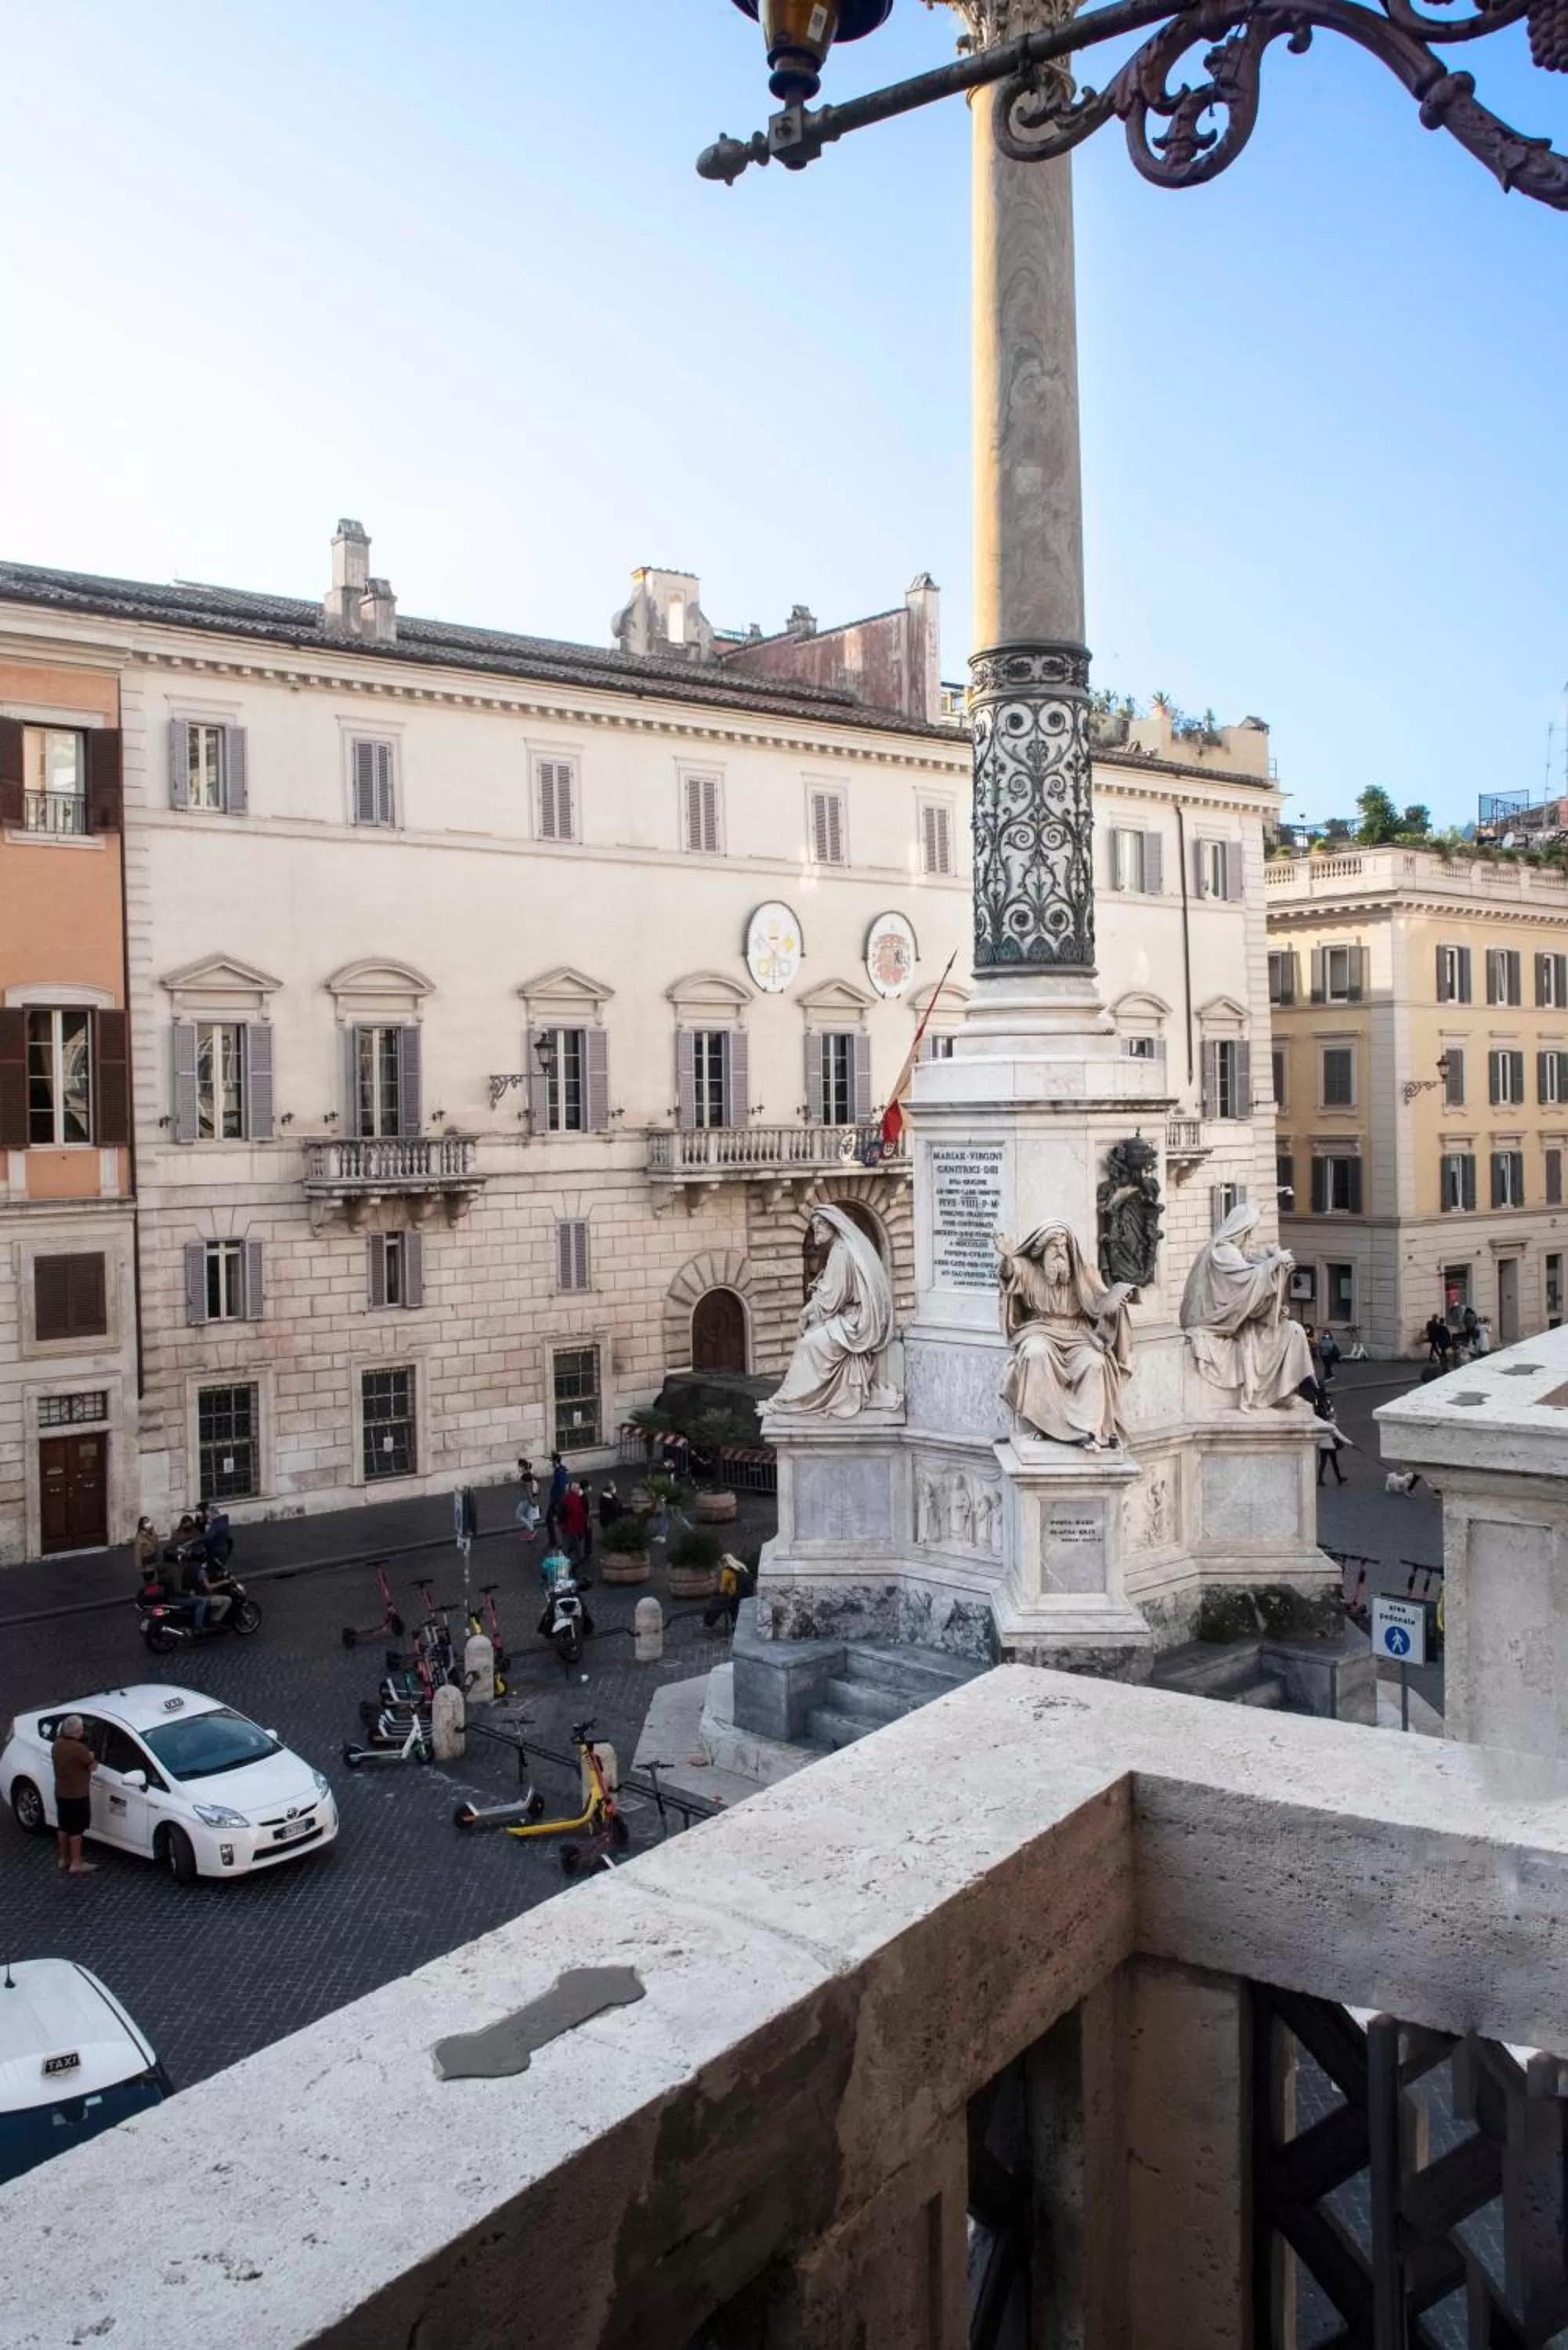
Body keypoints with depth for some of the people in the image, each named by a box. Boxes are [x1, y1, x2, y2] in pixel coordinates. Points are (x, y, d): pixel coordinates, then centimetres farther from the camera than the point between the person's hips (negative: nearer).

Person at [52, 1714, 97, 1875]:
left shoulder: (57, 1744, -3)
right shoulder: (79, 1749, -27)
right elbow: (93, 1767, -15)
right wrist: (91, 1757, 4)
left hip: (61, 1793, 8)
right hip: (77, 1795, -8)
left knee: (63, 1827, 20)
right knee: (76, 1830, 3)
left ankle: (63, 1859, 32)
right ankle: (76, 1864, 11)